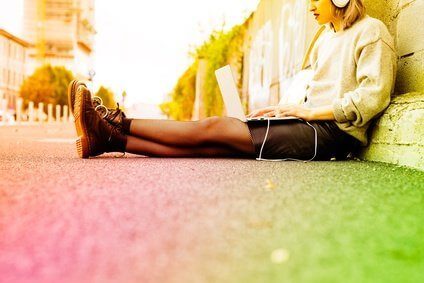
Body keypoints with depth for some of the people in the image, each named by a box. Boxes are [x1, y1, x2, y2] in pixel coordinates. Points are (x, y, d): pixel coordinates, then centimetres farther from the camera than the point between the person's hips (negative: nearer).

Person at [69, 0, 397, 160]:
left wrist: (310, 111, -13)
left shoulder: (371, 31, 0)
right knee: (211, 144, -10)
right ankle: (110, 139, -18)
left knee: (212, 128, -16)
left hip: (332, 132, -7)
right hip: (312, 126, 7)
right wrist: (286, 108, 5)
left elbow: (374, 96, -12)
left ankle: (116, 125, -13)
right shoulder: (327, 38, 26)